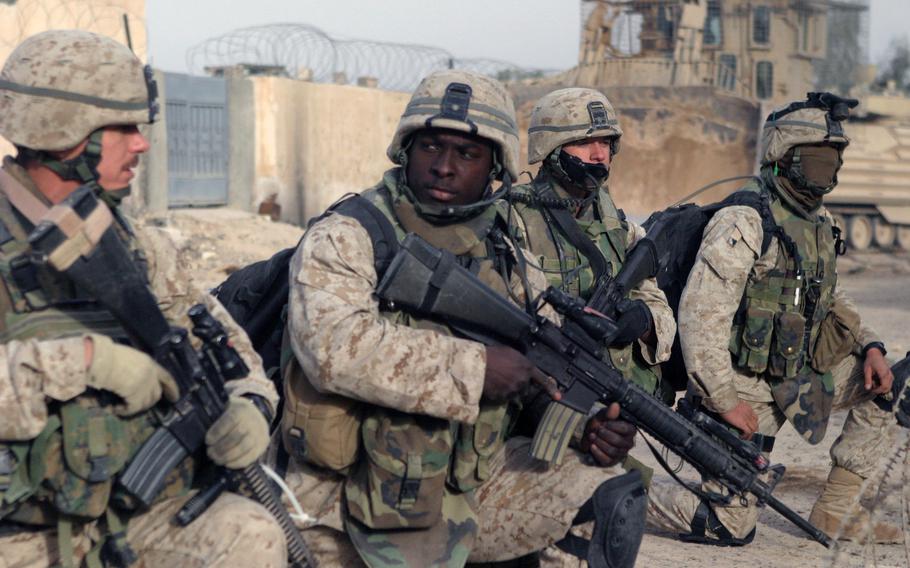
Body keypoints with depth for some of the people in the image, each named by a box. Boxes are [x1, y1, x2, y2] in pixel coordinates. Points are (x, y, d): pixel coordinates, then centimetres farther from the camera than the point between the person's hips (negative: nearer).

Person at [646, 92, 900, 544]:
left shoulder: (818, 222, 8)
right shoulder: (745, 222, -20)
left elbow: (828, 300, 22)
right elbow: (701, 312, -24)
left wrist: (869, 345, 5)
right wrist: (725, 399, -24)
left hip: (794, 379, 8)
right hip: (746, 389, -8)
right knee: (732, 528, -7)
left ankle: (835, 511, 11)